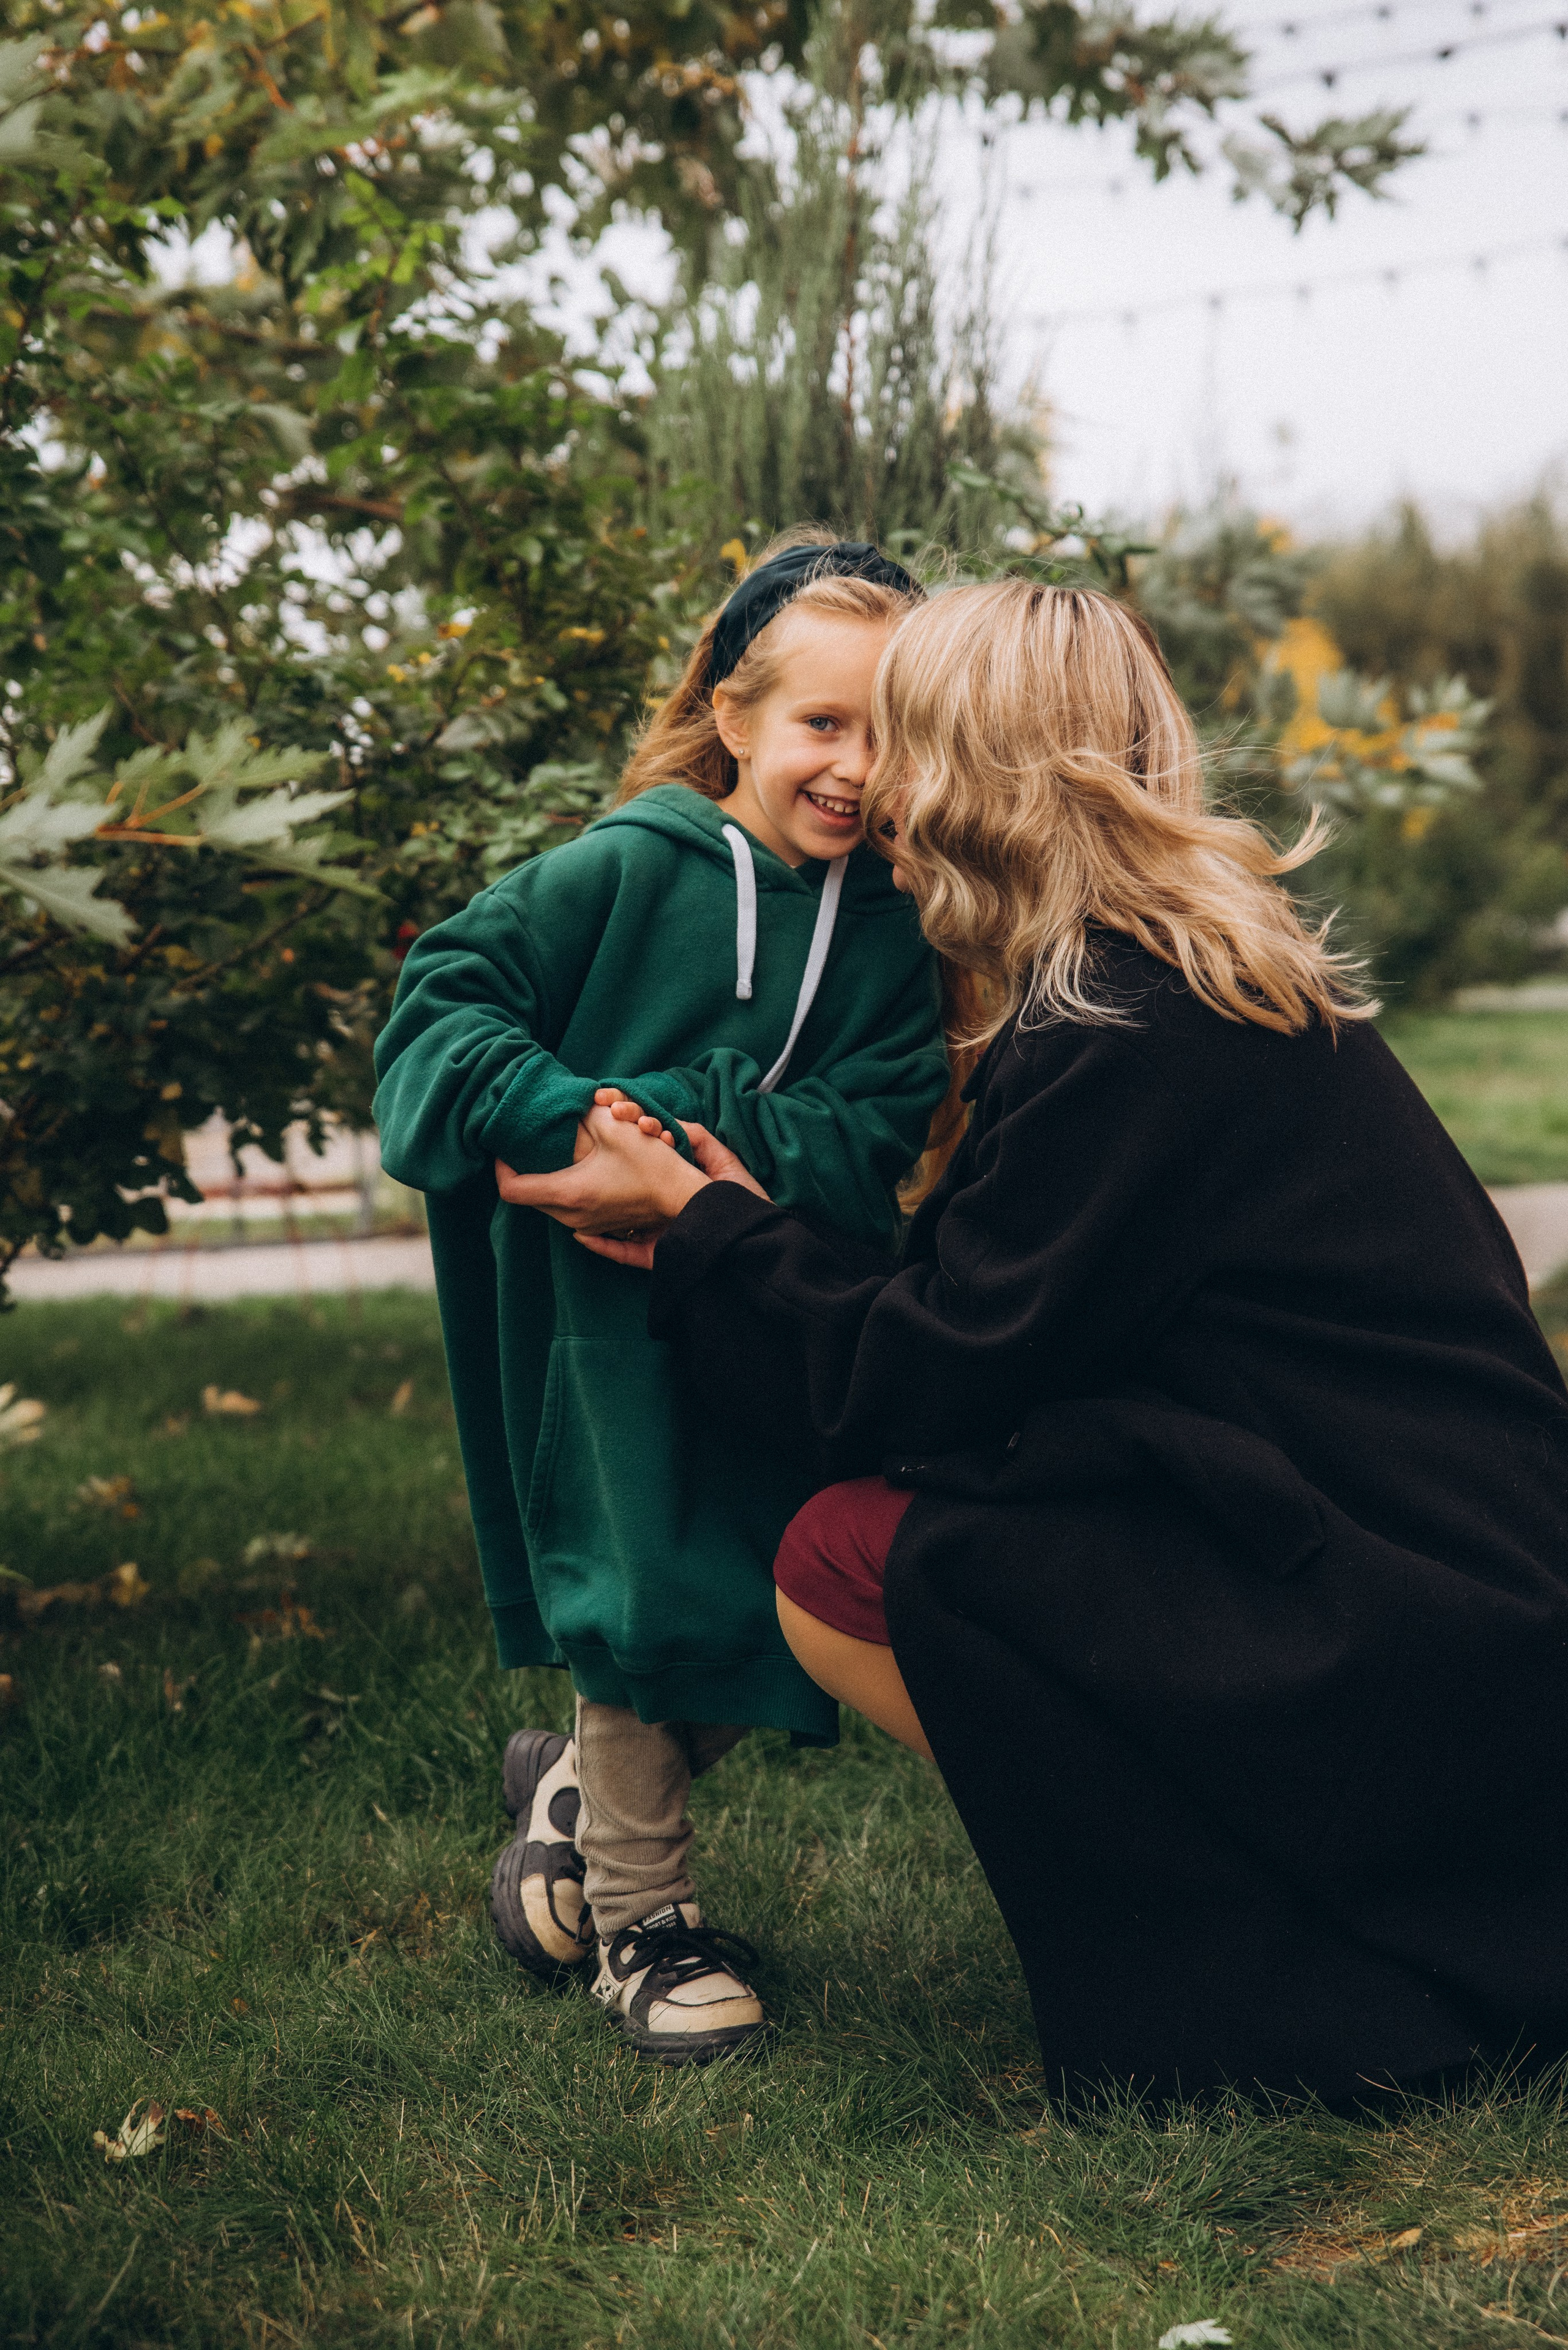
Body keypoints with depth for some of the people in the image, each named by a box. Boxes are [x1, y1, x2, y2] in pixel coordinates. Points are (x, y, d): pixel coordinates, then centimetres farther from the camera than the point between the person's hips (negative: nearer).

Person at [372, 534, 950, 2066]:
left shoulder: (897, 931, 0)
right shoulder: (625, 873, -8)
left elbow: (874, 1146, -10)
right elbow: (445, 1000, -9)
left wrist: (678, 1121, -23)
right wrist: (562, 1115, -25)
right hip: (611, 1320, -4)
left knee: (794, 1623, 6)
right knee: (651, 1603, 0)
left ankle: (584, 1782, 34)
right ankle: (642, 1915, 22)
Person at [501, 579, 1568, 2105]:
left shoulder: (1120, 1037, -19)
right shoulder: (1215, 973, 11)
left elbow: (925, 1382, -13)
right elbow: (994, 1316, 15)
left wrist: (698, 1226, -1)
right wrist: (746, 1227, 16)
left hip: (1390, 1660, -10)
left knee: (846, 1567, -11)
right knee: (909, 1502, 12)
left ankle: (1245, 1986, -3)